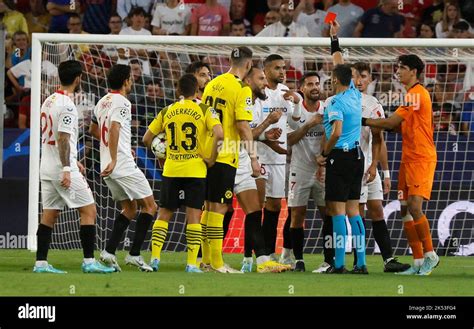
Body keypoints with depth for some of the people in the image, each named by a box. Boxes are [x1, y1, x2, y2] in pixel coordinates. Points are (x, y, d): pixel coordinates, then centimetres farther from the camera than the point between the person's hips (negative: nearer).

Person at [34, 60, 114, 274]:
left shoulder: (49, 101, 15)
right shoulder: (67, 105, -15)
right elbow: (63, 138, -21)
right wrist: (66, 169, -22)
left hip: (47, 168, 9)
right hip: (62, 168, -9)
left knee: (49, 214, 9)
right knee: (89, 210, -3)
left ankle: (41, 263, 5)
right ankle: (89, 261, -6)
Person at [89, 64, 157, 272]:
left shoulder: (102, 102, 15)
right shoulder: (122, 103, -12)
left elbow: (93, 130, 29)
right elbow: (114, 129, -27)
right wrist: (114, 159, -30)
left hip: (109, 169, 9)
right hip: (124, 166, -9)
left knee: (130, 208, 18)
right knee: (149, 206, 0)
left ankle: (109, 251, 5)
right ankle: (134, 254, -6)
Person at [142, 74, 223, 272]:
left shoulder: (167, 112, 7)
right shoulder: (204, 110, -3)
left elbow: (147, 139, 9)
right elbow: (219, 134, -18)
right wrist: (212, 159, -7)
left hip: (171, 170, 2)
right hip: (195, 170, -2)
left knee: (164, 214, 12)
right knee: (194, 216, 0)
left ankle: (155, 258, 4)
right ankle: (191, 263, -6)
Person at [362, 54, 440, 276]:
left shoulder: (417, 93, -14)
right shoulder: (410, 94, 18)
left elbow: (392, 122, -15)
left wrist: (364, 121, -6)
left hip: (422, 159, -10)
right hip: (408, 158, 10)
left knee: (415, 207, -16)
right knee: (405, 210, 4)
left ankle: (430, 255, -4)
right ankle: (418, 262, 6)